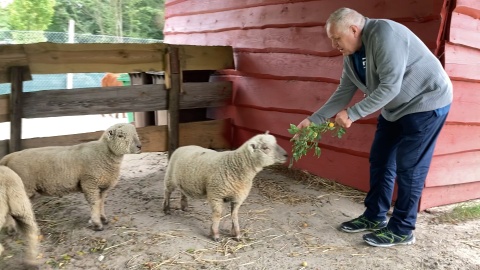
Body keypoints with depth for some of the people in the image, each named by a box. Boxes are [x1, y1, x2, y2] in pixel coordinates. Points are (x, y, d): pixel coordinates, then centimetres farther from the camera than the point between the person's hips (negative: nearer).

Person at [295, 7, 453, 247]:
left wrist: (352, 114, -29)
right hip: (395, 108, 9)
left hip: (426, 102, -9)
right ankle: (374, 217, 23)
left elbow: (389, 87, -31)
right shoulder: (351, 56, 0)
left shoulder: (384, 34, -27)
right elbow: (343, 93, 4)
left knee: (408, 167, -6)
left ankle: (402, 230, 6)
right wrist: (313, 119, -2)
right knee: (380, 161, 10)